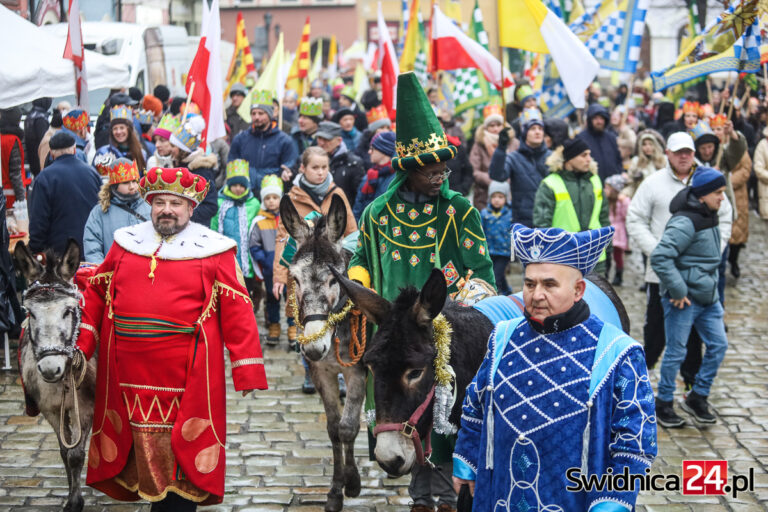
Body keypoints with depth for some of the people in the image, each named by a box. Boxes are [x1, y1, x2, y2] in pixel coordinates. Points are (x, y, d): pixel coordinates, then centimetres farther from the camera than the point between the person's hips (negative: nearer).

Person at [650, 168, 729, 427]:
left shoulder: (709, 218, 8)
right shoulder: (685, 223, -22)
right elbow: (659, 257, -28)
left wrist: (712, 284, 16)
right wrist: (678, 291, -23)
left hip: (707, 296, 9)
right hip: (684, 299, -9)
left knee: (718, 345, 9)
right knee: (676, 352, 1)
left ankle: (697, 397, 22)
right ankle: (663, 404, 16)